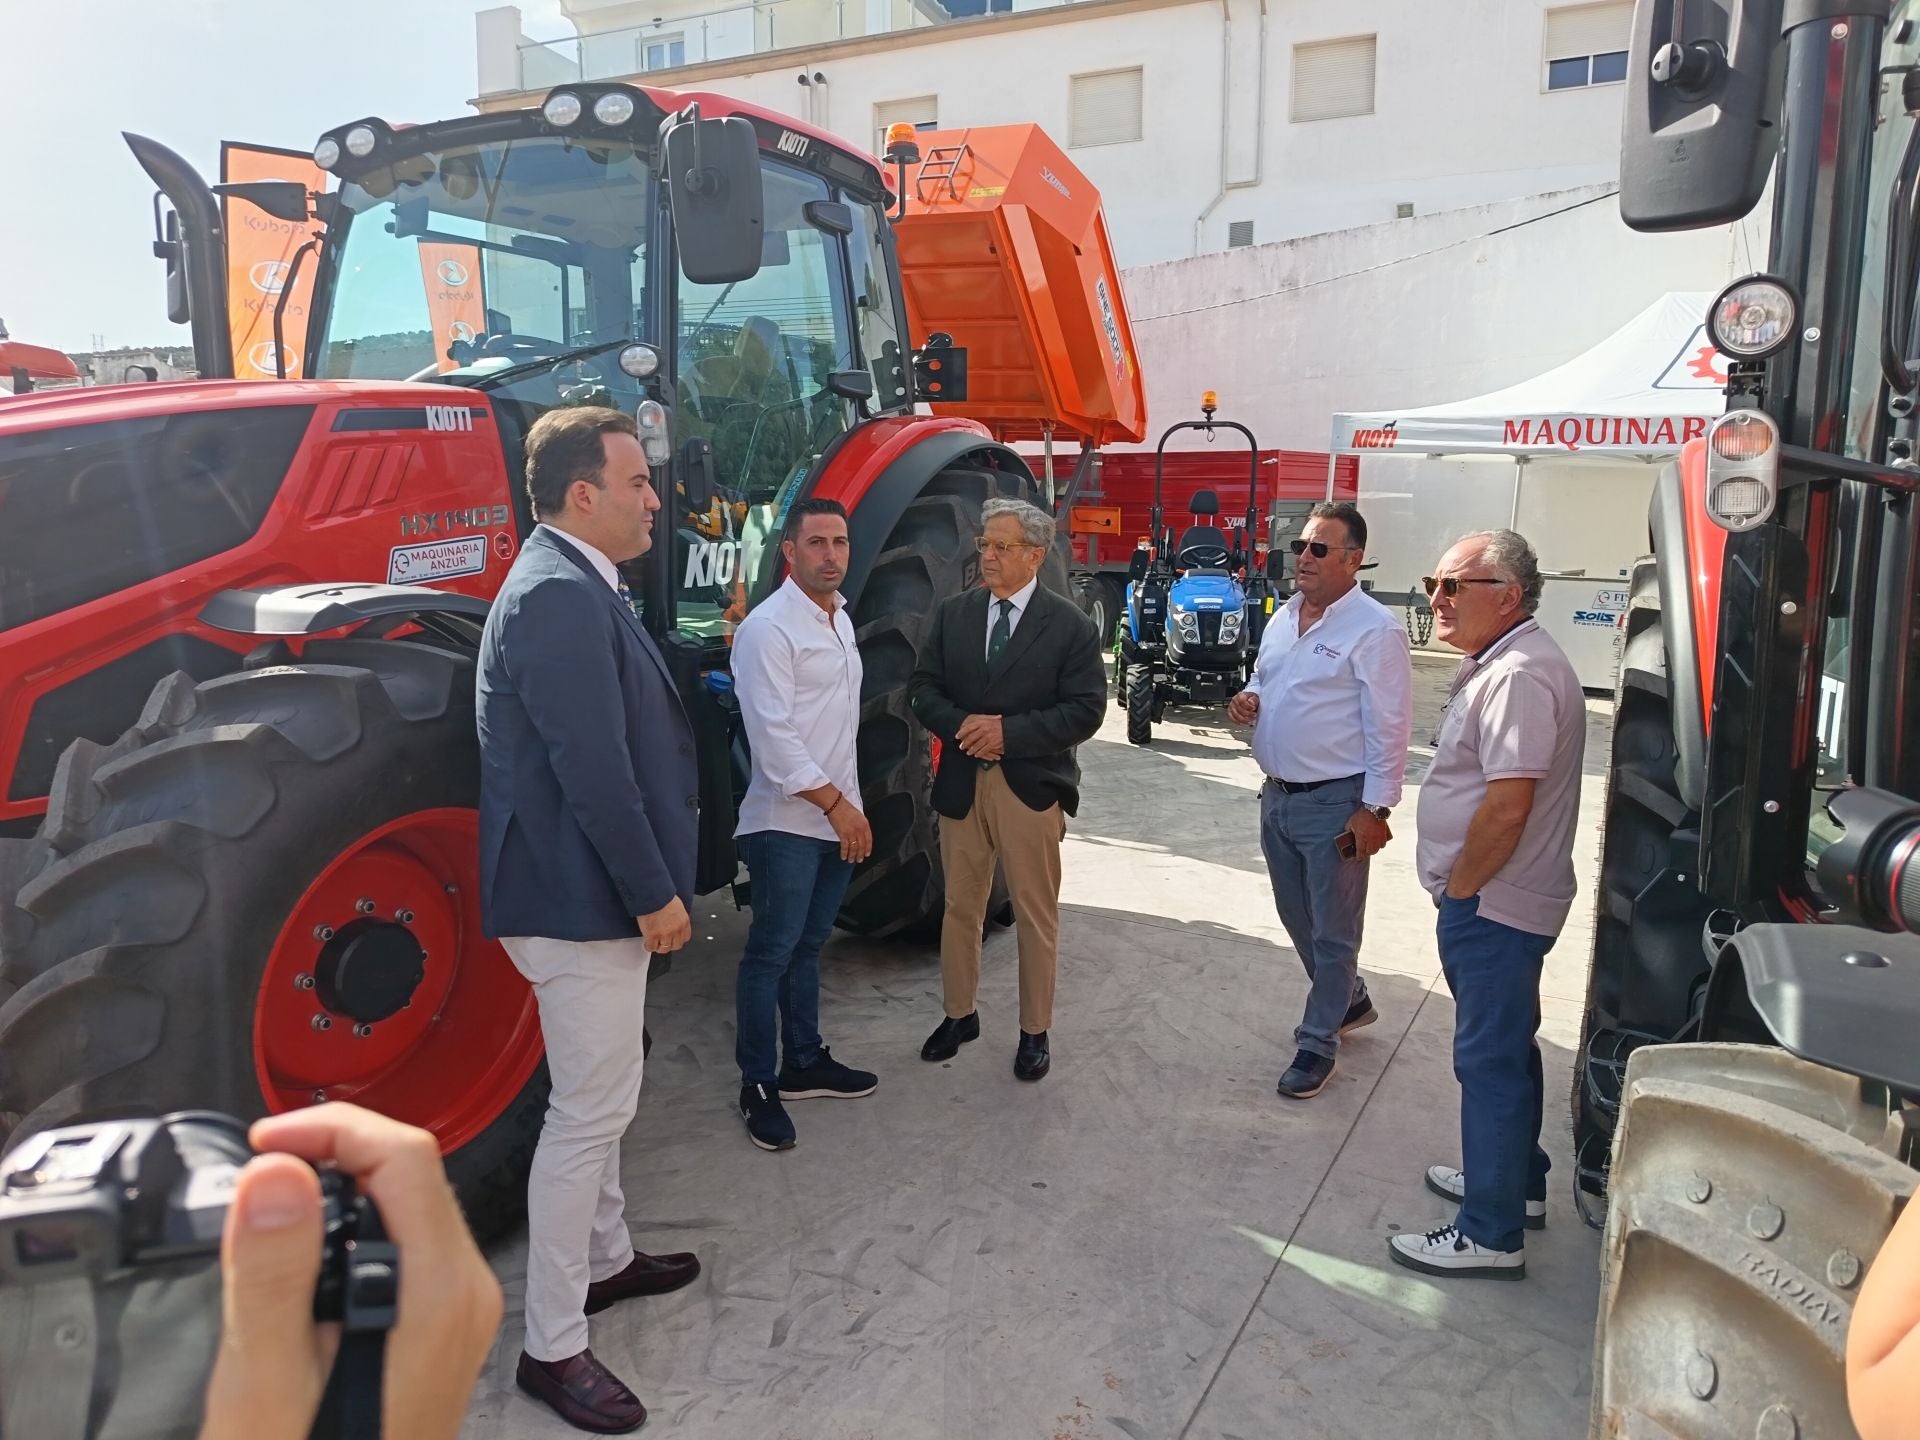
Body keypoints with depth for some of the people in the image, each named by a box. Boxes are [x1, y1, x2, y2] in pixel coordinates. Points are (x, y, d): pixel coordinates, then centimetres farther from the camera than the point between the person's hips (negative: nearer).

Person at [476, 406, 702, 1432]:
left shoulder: (575, 587, 12)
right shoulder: (558, 597, -22)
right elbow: (593, 770, -26)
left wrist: (650, 884, 18)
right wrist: (655, 894, -19)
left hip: (596, 891, 11)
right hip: (580, 898, -11)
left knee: (597, 1099, 23)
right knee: (588, 1112, 0)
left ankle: (605, 1257, 41)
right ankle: (553, 1346, 14)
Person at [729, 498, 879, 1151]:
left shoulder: (841, 620, 13)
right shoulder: (768, 628, -14)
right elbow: (774, 738, -19)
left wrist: (849, 805, 15)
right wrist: (836, 804, -18)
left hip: (838, 819, 8)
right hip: (787, 821, -8)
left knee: (806, 947, 17)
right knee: (771, 954, 0)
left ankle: (805, 1063, 28)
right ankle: (757, 1086, 10)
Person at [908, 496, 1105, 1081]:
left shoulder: (1069, 625, -7)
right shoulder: (953, 613, 5)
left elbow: (1085, 710, -11)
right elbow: (923, 687, 5)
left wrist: (1007, 731, -20)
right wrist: (962, 726, -14)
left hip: (1031, 787, -3)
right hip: (961, 783, 4)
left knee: (1036, 915, 7)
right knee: (960, 906, 15)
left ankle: (1035, 1031, 22)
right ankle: (959, 1014, 32)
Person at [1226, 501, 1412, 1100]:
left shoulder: (1375, 629, -15)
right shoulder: (1283, 618, 9)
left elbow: (1389, 729, -16)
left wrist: (1374, 810, -18)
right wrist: (1248, 700, -1)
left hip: (1335, 804, -8)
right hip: (1277, 796, 8)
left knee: (1332, 931, 6)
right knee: (1297, 918, 20)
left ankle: (1318, 1041, 20)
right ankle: (1349, 1000, 42)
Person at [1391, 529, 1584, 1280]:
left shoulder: (1519, 676, -22)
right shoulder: (1496, 665, 12)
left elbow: (1506, 808, -28)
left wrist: (1459, 886, -15)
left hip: (1492, 904, -11)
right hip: (1495, 900, 11)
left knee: (1491, 1059, -1)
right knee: (1506, 1048, 22)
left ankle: (1491, 1234, 10)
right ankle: (1515, 1179, 38)